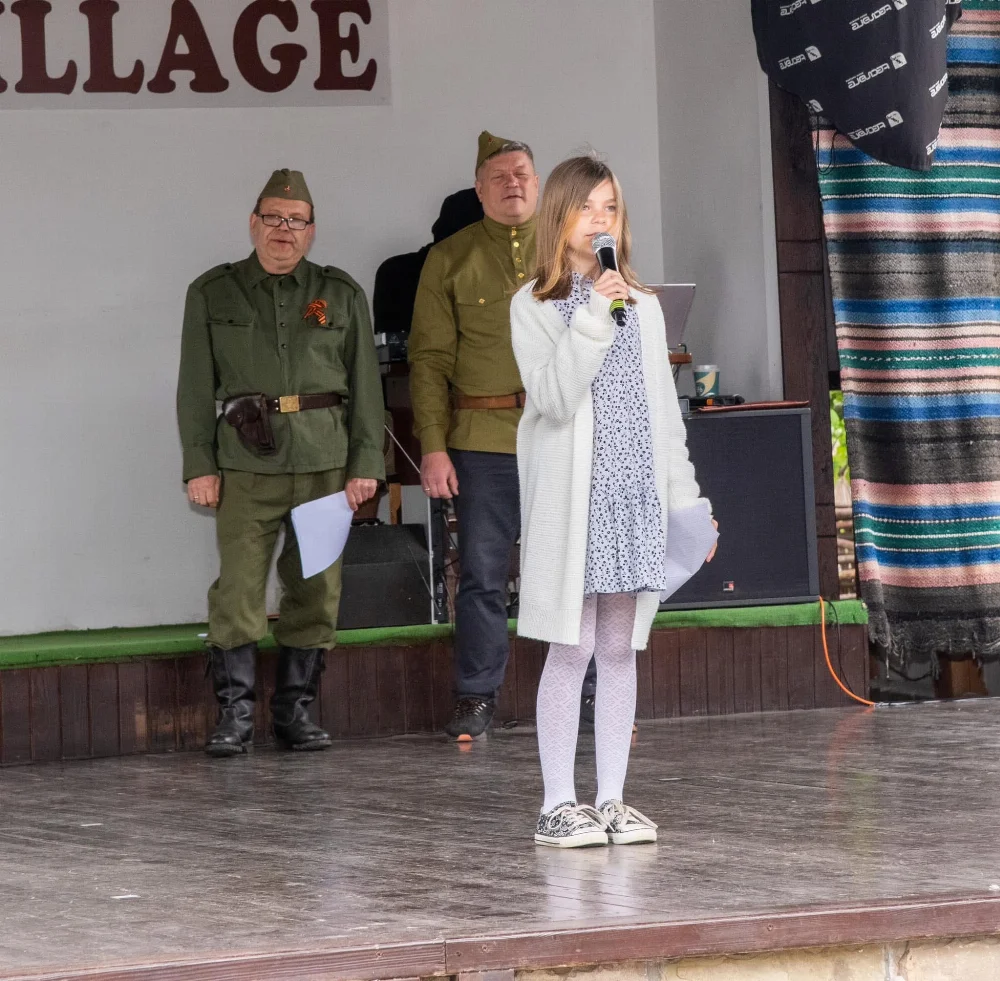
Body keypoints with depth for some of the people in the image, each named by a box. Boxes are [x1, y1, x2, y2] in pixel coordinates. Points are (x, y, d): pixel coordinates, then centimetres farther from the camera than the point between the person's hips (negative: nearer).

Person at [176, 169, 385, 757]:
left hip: (326, 462, 1)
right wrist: (199, 465, -2)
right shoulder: (213, 294, 8)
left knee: (317, 589, 3)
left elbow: (366, 384, 8)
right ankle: (235, 714, -2)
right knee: (239, 587, -8)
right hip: (247, 464, -1)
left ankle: (297, 708, 13)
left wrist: (367, 464, 1)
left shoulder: (342, 295, 10)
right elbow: (197, 388, 6)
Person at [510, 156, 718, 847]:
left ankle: (613, 800, 11)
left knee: (620, 649, 6)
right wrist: (593, 317, -19)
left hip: (636, 495, 4)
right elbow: (555, 399, -14)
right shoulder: (535, 308, -1)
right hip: (572, 498, -4)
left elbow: (664, 407, 16)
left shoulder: (642, 306, 13)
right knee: (572, 647, -4)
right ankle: (559, 804, 0)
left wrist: (685, 498, 12)